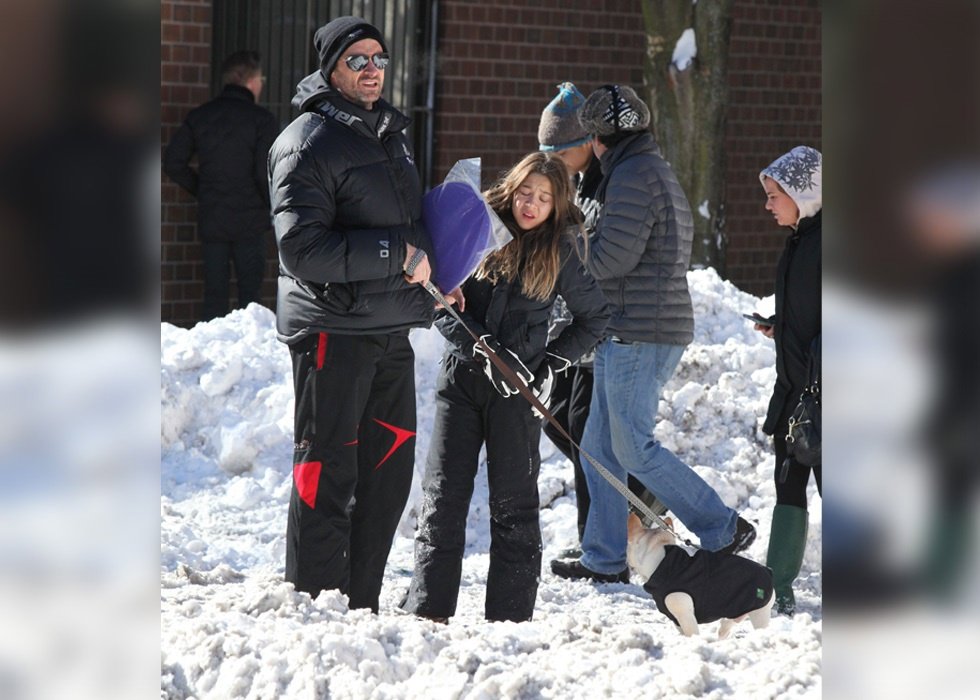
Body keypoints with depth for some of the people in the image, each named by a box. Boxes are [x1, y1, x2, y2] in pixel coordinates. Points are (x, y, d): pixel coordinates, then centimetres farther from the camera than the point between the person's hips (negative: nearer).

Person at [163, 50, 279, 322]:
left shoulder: (199, 116, 4)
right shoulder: (261, 119, -10)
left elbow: (173, 162, 3)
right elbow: (266, 172, -16)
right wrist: (275, 208, 0)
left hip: (211, 220, 4)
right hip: (250, 222, -4)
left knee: (214, 297, 9)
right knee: (250, 293, 2)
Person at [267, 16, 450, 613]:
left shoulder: (392, 134, 17)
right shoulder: (308, 143, -10)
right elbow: (303, 249, -19)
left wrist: (433, 278, 12)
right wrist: (397, 254, -19)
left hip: (392, 329, 8)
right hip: (332, 329, -8)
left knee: (389, 468, 11)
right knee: (328, 473, -4)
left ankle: (361, 604, 20)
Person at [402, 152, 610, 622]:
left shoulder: (559, 253, 2)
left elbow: (593, 318, 10)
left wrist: (551, 363, -2)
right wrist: (484, 348, -15)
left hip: (517, 390, -1)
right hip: (461, 380, 1)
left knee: (513, 504, 3)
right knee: (443, 496, 0)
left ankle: (509, 617, 5)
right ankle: (428, 610, 3)